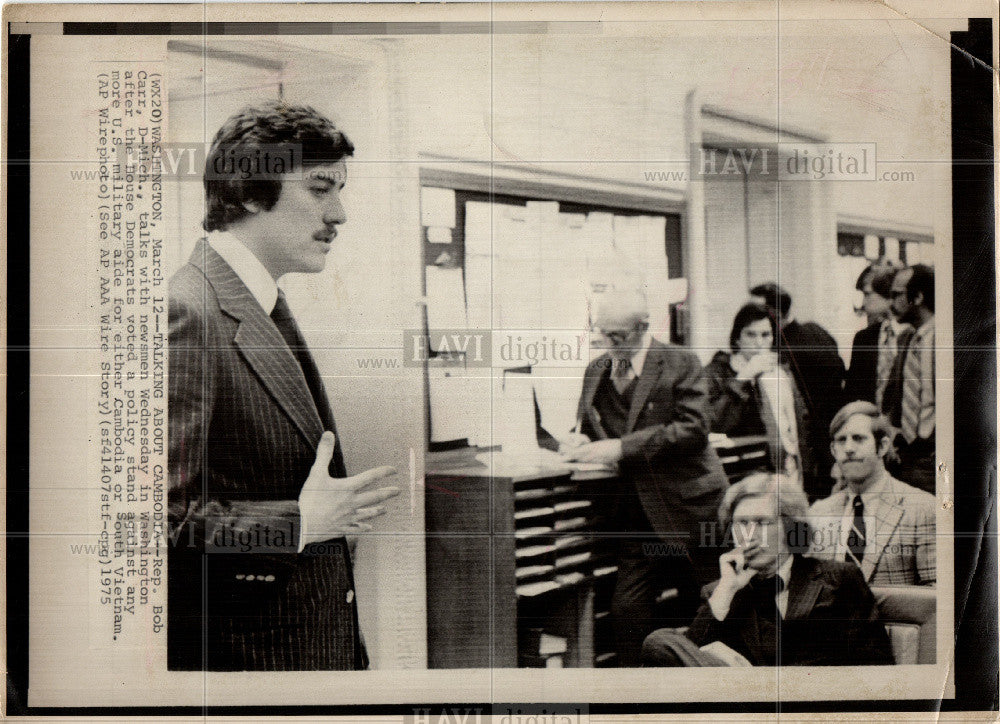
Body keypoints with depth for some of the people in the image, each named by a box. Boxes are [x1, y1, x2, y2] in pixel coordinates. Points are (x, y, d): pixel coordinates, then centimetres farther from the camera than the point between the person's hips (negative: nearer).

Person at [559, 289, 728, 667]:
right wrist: (581, 441, -6)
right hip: (639, 514, 4)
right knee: (627, 608, -5)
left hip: (690, 507, -4)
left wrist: (622, 448, -20)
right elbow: (590, 426, 20)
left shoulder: (680, 363, -6)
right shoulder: (595, 371, 10)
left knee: (698, 608, 5)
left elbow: (693, 428, -16)